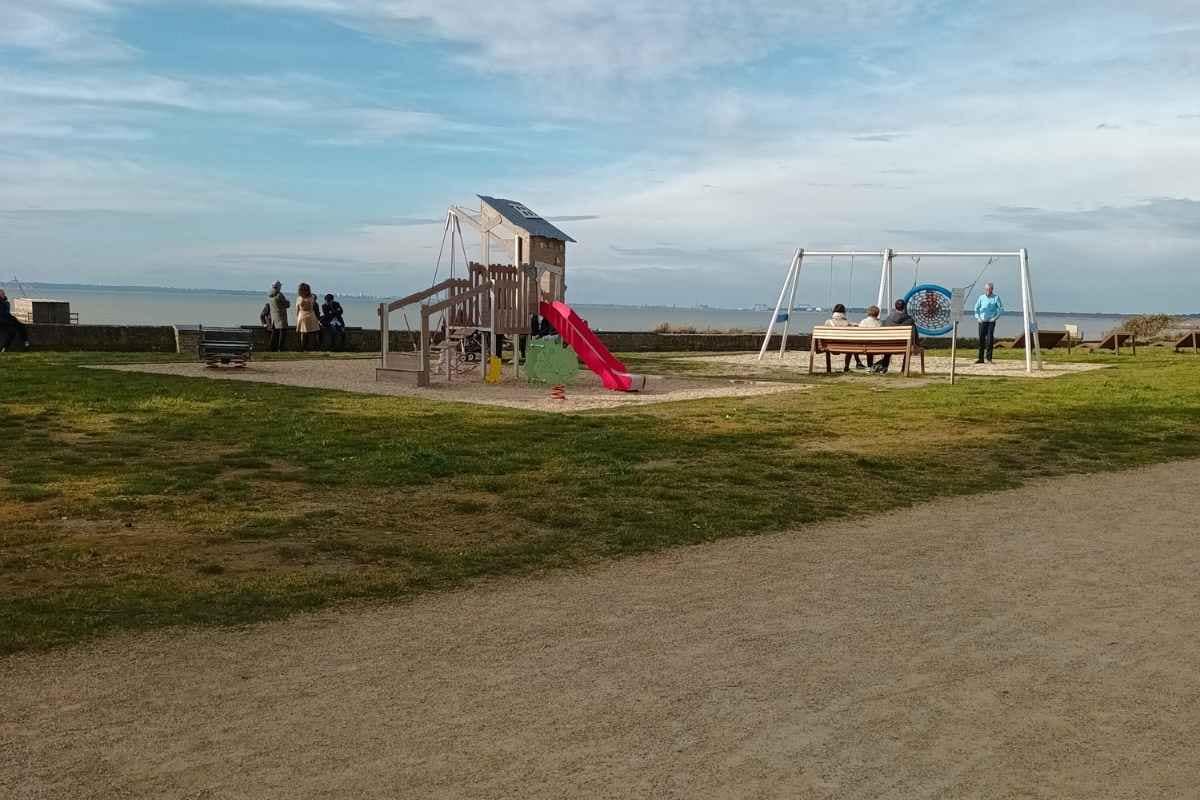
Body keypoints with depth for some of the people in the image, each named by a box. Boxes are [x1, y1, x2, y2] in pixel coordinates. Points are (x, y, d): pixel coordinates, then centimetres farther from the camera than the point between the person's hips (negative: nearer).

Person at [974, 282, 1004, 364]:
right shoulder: (981, 297, 8)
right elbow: (976, 308, 17)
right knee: (981, 339, 2)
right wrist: (977, 317, 5)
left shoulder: (996, 297, 0)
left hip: (991, 321, -3)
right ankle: (981, 358, 8)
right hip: (982, 321, 3)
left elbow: (1001, 309, 0)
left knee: (990, 340, -7)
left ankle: (989, 359, -3)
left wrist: (995, 318, -8)